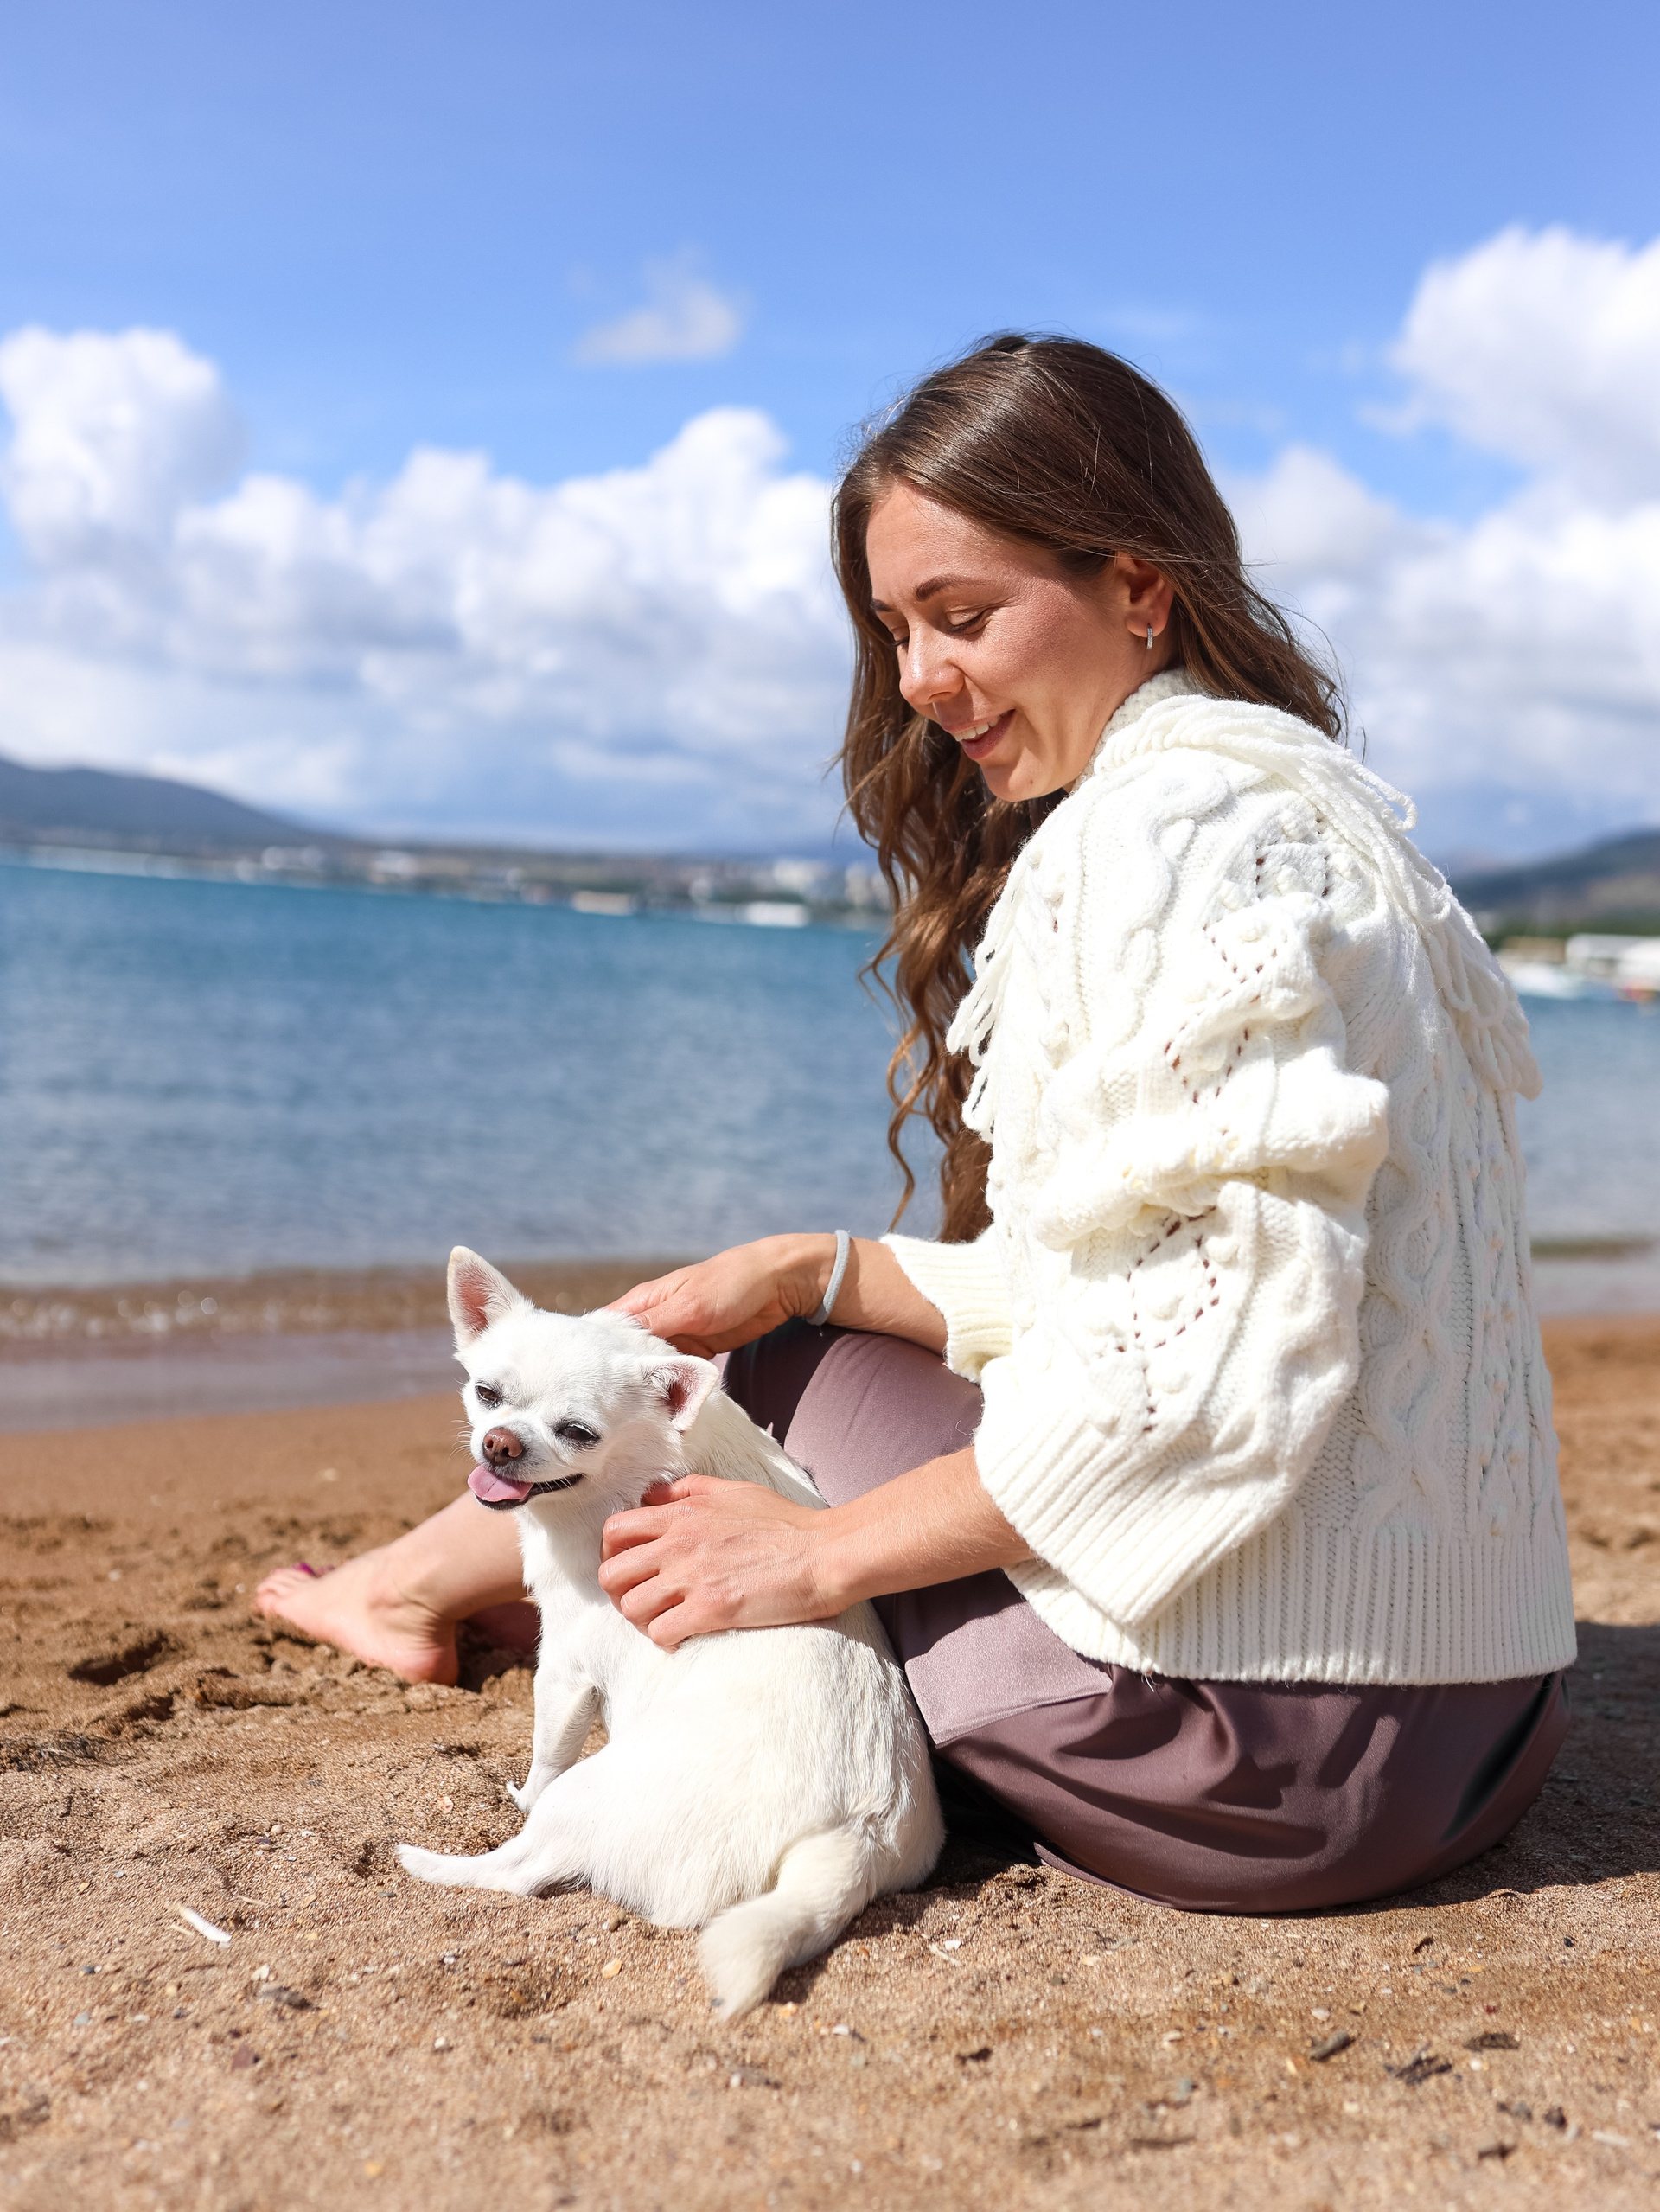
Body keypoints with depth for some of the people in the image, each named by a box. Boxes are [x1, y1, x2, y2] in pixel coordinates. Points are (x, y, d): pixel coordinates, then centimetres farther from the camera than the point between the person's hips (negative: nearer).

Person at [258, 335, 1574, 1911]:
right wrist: (810, 1270, 7)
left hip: (1279, 1732, -9)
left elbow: (1239, 1336, -24)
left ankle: (446, 1576, 31)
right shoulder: (1273, 795, 16)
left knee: (782, 1370, 5)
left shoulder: (1172, 820, -15)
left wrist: (820, 1553, -15)